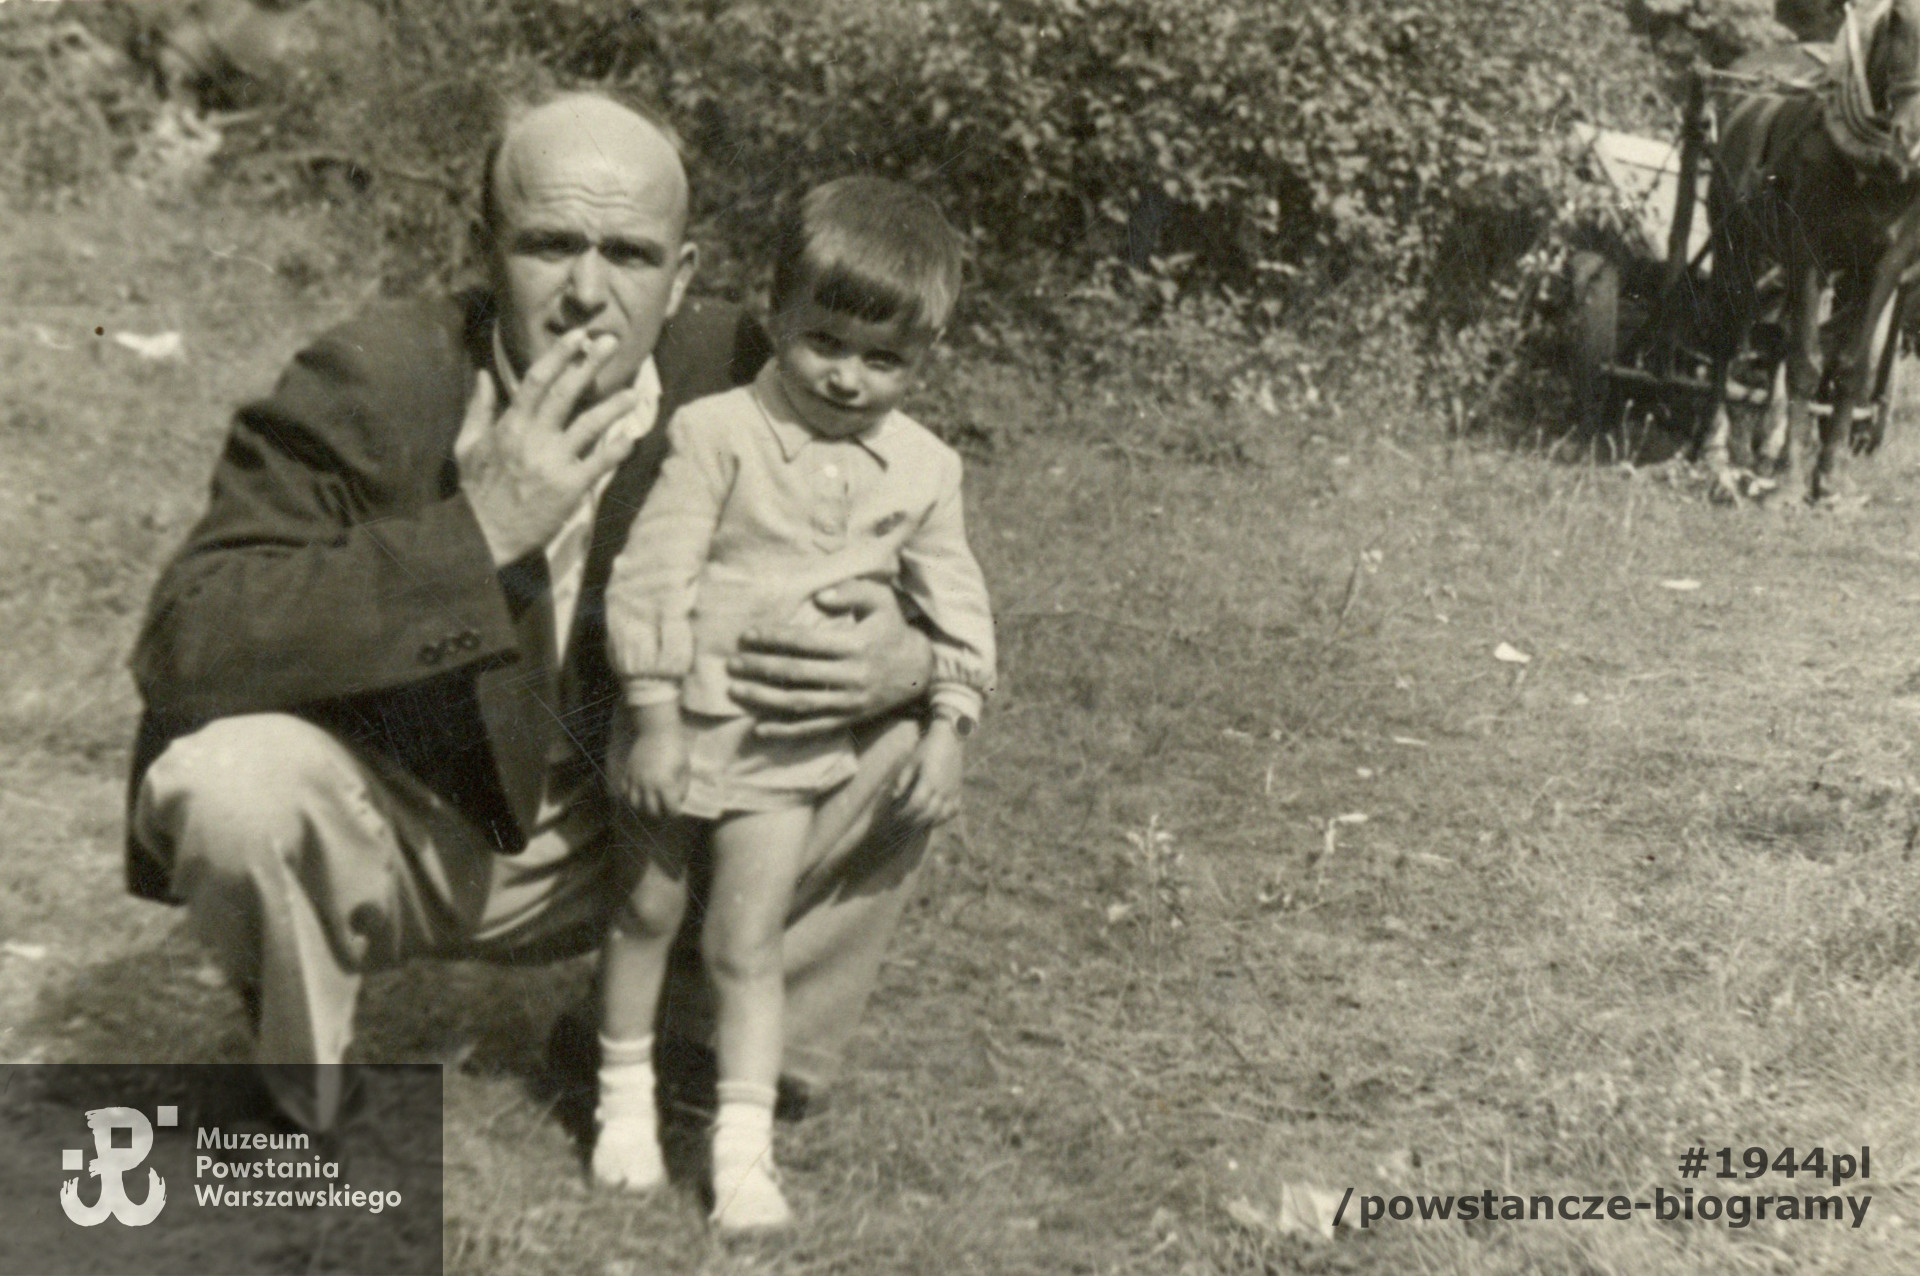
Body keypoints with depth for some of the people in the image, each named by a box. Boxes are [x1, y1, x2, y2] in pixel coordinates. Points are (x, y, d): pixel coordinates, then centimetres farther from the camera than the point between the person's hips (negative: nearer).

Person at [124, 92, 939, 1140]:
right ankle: (302, 1111, -2)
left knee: (900, 738, -11)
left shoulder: (734, 381, -12)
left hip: (625, 845, 3)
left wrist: (907, 658, -28)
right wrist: (475, 537, -40)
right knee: (235, 782, -33)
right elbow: (182, 645, -33)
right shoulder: (365, 388, -22)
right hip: (391, 840, -2)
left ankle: (710, 1044, 8)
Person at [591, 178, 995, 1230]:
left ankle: (744, 1147, 14)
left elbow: (956, 607, 6)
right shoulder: (718, 433, -15)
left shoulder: (920, 470, -2)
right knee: (648, 912, 15)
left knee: (746, 946, 3)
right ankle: (626, 1094, 36)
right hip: (687, 718, -1)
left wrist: (947, 728, -1)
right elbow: (652, 576, -15)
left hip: (793, 746, 1)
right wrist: (655, 720, -16)